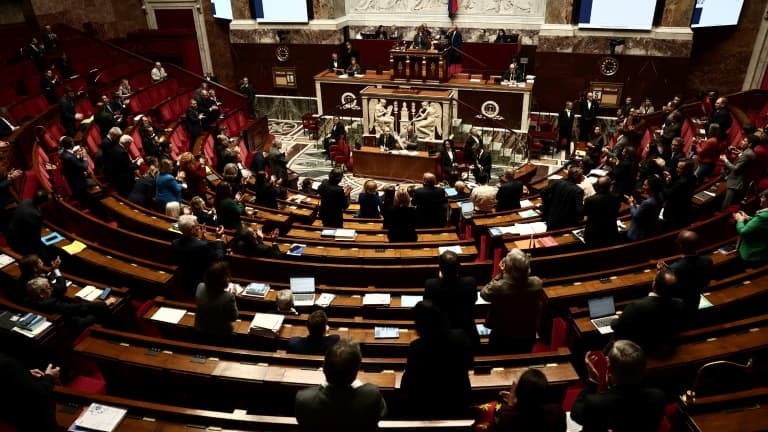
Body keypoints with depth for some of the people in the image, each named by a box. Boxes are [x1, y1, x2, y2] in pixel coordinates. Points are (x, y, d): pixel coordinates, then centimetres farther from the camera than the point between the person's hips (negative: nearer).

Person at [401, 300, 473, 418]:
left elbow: (408, 384, -14)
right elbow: (470, 364, 2)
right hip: (459, 400, 3)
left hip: (430, 407, -3)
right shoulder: (460, 336, -18)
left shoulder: (416, 347, -28)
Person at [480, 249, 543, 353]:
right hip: (527, 336, 3)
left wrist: (500, 274, -14)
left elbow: (483, 293, -12)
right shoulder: (537, 283, -24)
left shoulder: (498, 287, -35)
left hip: (502, 337, -3)